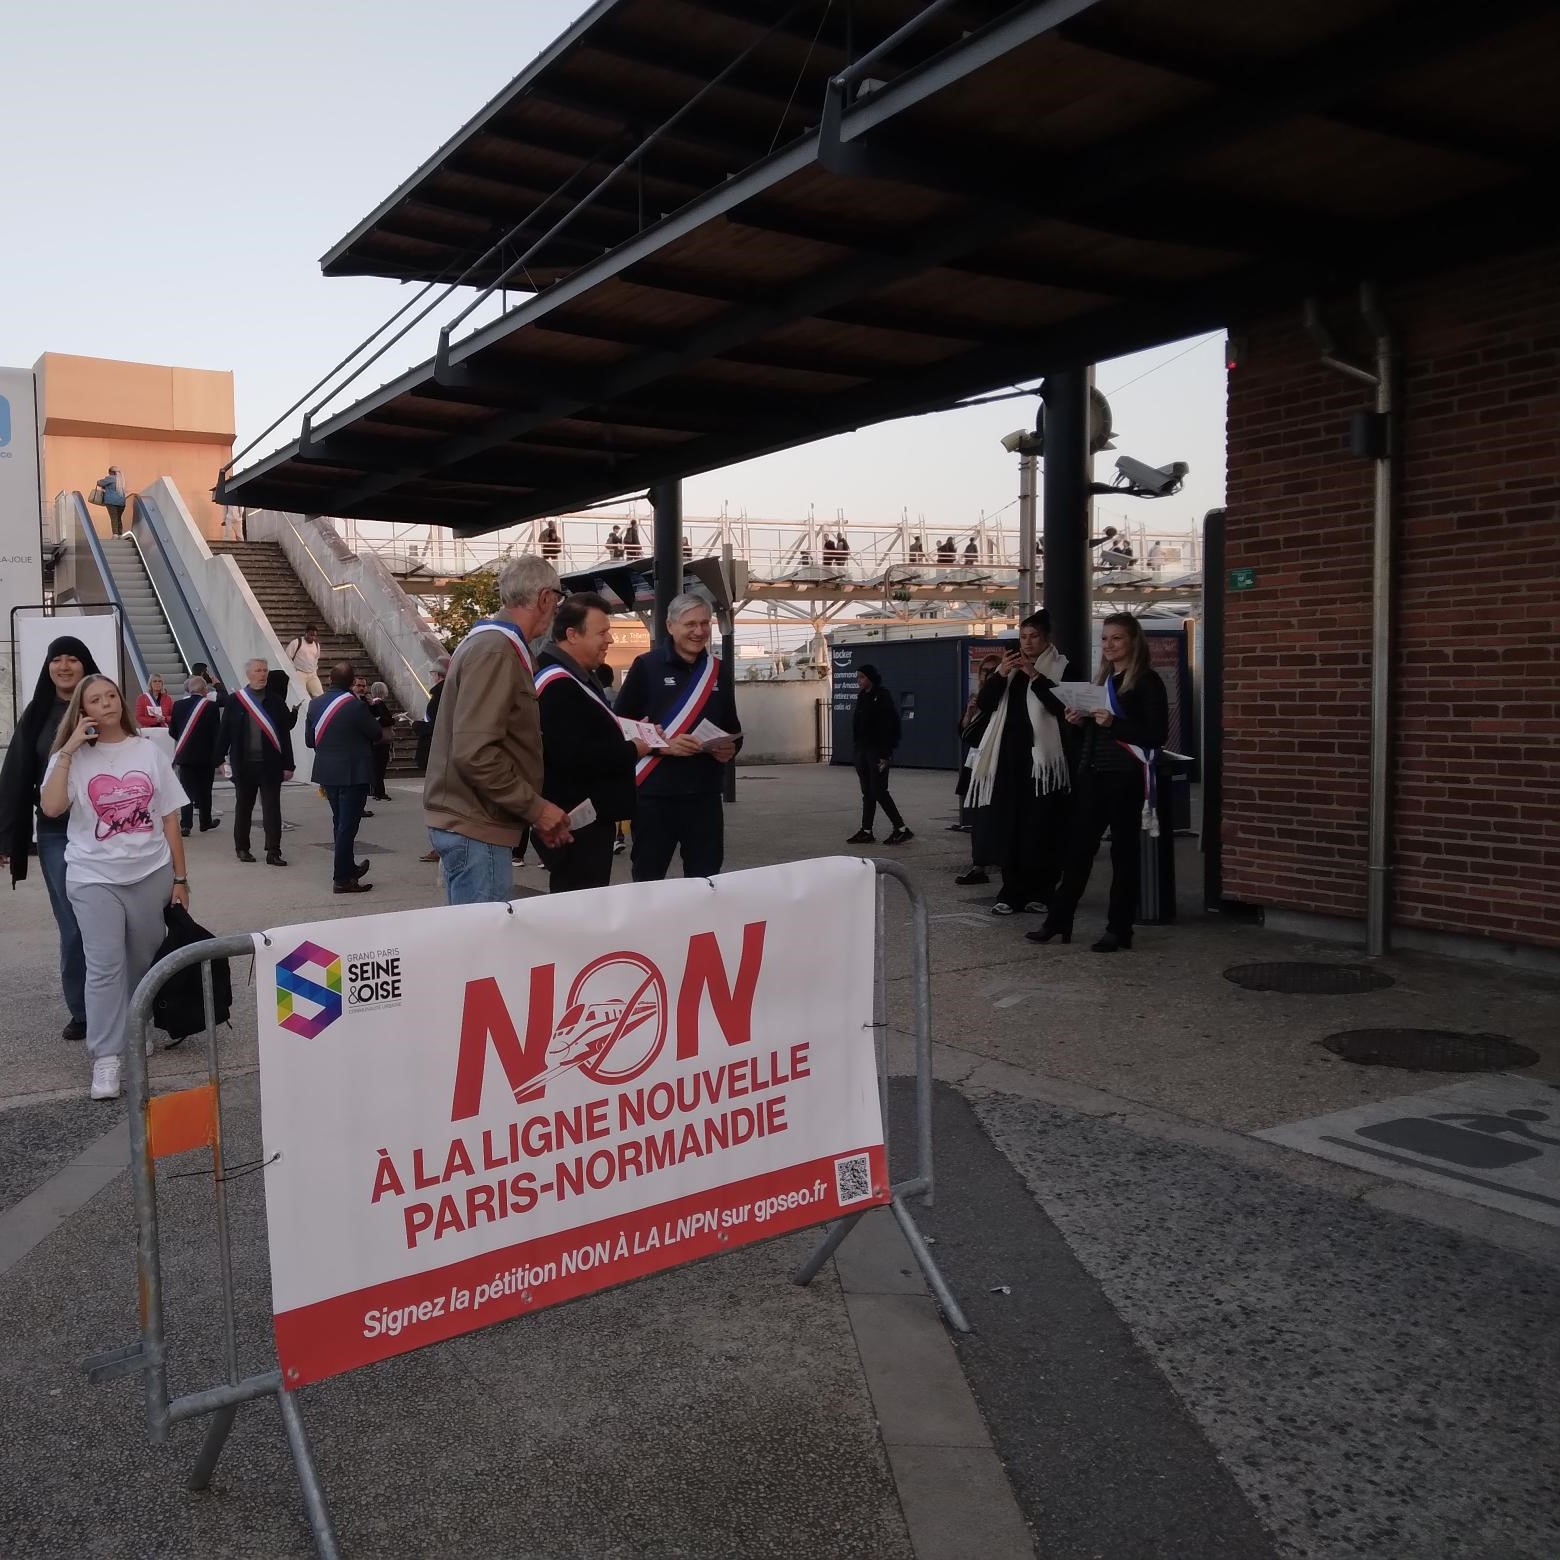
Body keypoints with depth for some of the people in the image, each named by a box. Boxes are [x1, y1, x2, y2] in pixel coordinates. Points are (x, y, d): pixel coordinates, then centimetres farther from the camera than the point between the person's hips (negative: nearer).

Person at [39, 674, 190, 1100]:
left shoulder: (148, 751, 4)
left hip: (151, 874, 2)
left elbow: (170, 818, 6)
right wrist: (68, 750, -17)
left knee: (144, 963, 9)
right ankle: (106, 1058, -4)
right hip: (94, 878, -2)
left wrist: (179, 877, 4)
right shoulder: (72, 757, 0)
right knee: (105, 966, -7)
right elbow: (51, 807, -17)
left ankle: (136, 1033, 28)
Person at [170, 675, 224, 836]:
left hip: (185, 756, 2)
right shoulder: (211, 706, -10)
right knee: (204, 791, 12)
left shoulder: (179, 705, -2)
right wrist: (218, 757, -2)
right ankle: (206, 821, 24)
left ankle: (185, 825, -7)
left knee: (187, 790, 2)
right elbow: (217, 733, -9)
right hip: (206, 756, -1)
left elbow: (172, 732, 3)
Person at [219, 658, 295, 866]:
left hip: (270, 765, 0)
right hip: (243, 764, 0)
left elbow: (284, 735, 2)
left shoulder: (276, 701, 2)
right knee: (243, 807, 13)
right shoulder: (235, 701, 1)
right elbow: (225, 733, 3)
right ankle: (242, 848, 25)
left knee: (272, 808, -1)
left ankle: (273, 852, 1)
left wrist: (287, 765, -1)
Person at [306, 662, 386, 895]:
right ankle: (342, 879, 0)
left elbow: (309, 740, 7)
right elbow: (378, 735, -8)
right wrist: (385, 736, 15)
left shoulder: (315, 704, 0)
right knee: (348, 825, -2)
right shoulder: (356, 706, -18)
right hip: (353, 773, -6)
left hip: (327, 772, 7)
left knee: (339, 822, 20)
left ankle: (348, 868, 33)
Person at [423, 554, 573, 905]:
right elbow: (475, 753, -24)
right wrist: (536, 808, -16)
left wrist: (534, 809, 14)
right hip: (475, 827, -10)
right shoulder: (496, 651, -16)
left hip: (468, 821, 10)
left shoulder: (489, 641, 15)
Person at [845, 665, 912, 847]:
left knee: (879, 791, -9)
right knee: (867, 792, 9)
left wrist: (885, 754, -20)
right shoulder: (862, 697, 13)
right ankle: (866, 831, 13)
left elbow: (890, 726, -16)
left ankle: (901, 829, -2)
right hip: (863, 749, 8)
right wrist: (857, 747, 13)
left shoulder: (883, 697, -11)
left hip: (877, 750, -8)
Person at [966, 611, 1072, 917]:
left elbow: (1063, 706, -14)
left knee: (1040, 826, -3)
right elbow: (985, 704, 6)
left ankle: (1040, 892, 6)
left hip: (1041, 756, -5)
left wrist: (1035, 677, -18)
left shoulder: (1061, 668, 0)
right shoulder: (1009, 667, 16)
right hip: (1009, 754, 5)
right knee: (1008, 824, 1)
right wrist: (1001, 675, -8)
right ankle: (1013, 893, 4)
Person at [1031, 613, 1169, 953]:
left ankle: (1119, 929, 8)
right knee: (1080, 847, 8)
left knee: (1124, 851, 1)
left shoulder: (1147, 681, -5)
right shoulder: (1102, 679, 16)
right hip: (1092, 774, 7)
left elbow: (1158, 735, -13)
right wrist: (1080, 721, 2)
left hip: (1125, 777, -7)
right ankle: (1059, 920, 13)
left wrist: (1114, 723, -21)